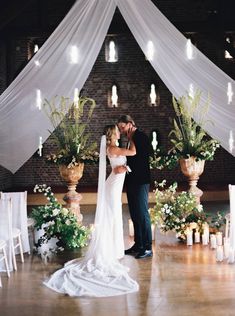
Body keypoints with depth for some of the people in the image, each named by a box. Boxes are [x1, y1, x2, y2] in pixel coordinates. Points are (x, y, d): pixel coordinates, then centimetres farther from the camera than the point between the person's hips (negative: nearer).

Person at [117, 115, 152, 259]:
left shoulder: (142, 137, -10)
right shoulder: (130, 139, 16)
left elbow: (142, 159, -20)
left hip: (140, 182, -9)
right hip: (131, 182, 9)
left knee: (142, 214, -5)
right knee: (135, 215, 11)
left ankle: (147, 248, 2)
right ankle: (138, 245, 19)